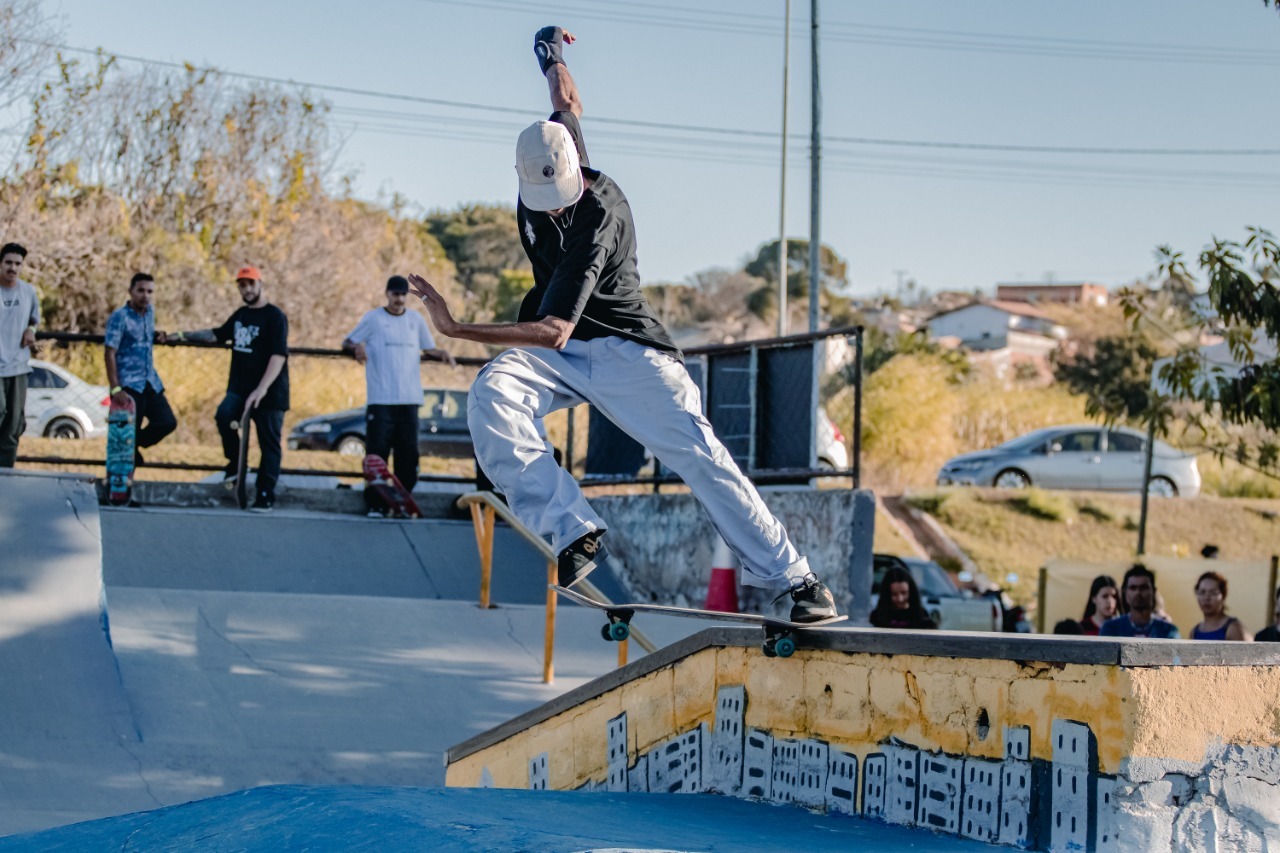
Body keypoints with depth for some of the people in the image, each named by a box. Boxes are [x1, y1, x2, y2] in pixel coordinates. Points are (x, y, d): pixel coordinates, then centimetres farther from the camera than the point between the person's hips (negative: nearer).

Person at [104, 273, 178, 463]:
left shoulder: (150, 311, 9)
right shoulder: (120, 317, -11)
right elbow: (109, 354, -14)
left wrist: (157, 338, 4)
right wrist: (115, 389, -22)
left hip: (151, 383, 7)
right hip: (129, 386, -7)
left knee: (167, 422, 0)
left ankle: (133, 446, 19)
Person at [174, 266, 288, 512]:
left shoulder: (274, 316, -9)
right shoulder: (241, 314, 13)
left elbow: (279, 355, -19)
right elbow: (218, 334, 32)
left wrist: (262, 389, -28)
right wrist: (187, 335, 22)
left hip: (269, 392, -5)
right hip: (239, 388, 5)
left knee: (269, 443, -2)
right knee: (224, 415, -23)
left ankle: (265, 495, 6)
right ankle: (235, 463, -3)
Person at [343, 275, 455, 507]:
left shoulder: (416, 320, 14)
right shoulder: (373, 318, 4)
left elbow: (429, 349, 21)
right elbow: (347, 342, 5)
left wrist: (443, 355, 0)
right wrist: (356, 347, -18)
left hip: (409, 400, 4)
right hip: (380, 400, -3)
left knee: (408, 453, 3)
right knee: (377, 452, -5)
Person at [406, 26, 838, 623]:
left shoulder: (600, 217, -29)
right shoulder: (545, 156, -9)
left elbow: (555, 331, -36)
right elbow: (568, 105, 17)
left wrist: (455, 329, -41)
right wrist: (552, 56, 39)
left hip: (624, 349, -6)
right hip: (552, 353, 6)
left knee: (700, 457, -18)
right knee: (489, 397, -27)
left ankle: (793, 579, -12)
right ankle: (575, 530, -32)